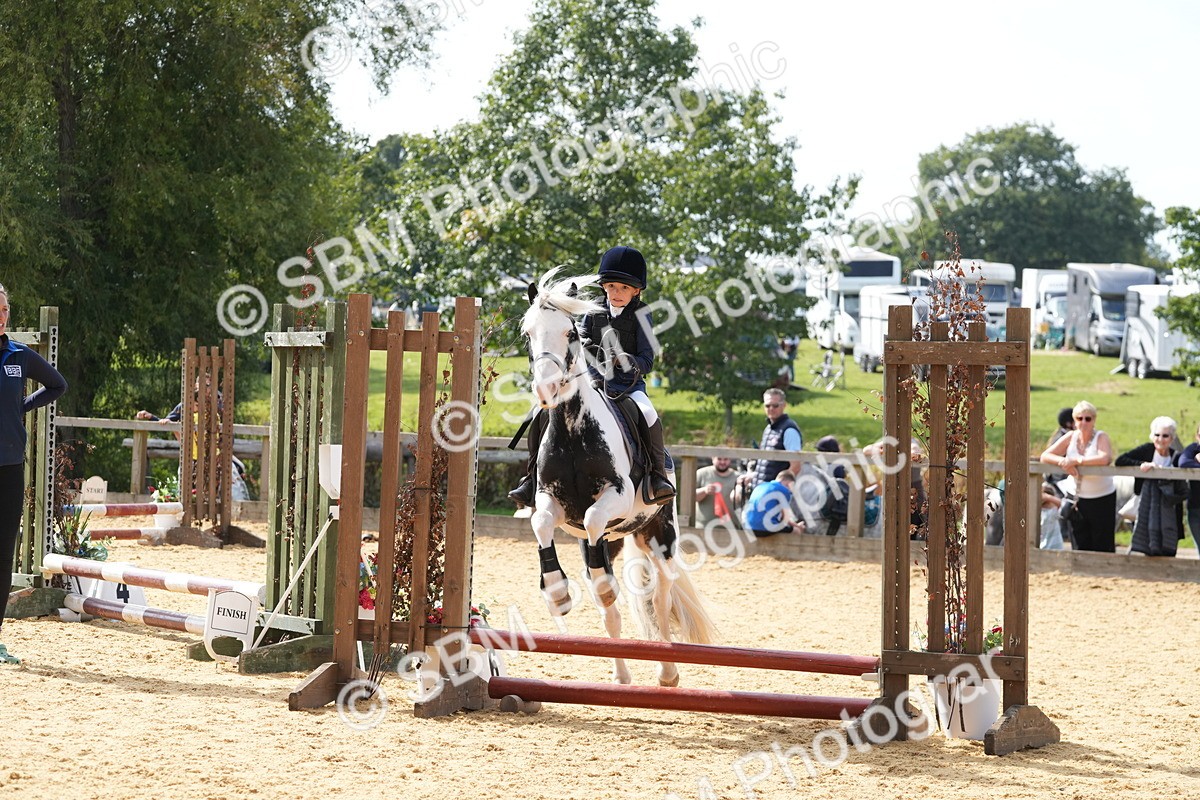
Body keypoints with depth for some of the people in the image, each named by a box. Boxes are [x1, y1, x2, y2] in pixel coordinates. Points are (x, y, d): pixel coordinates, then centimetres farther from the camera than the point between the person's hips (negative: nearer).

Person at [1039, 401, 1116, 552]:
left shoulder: (1101, 437, -8)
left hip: (1102, 498, -4)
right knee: (1080, 545, 6)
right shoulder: (1071, 437, 3)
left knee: (1103, 546, 1)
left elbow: (1105, 459, -28)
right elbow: (1045, 456, 0)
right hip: (1078, 499, 4)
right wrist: (1063, 462, -20)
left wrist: (1076, 461, -24)